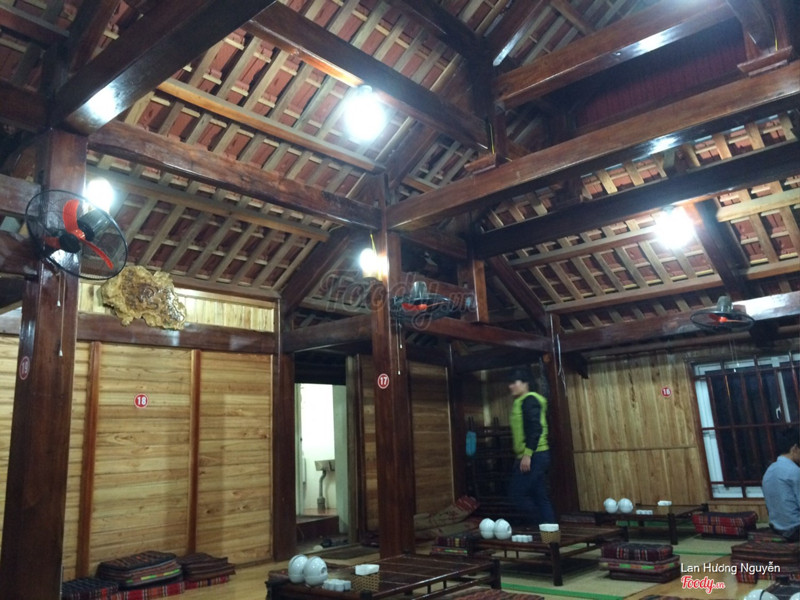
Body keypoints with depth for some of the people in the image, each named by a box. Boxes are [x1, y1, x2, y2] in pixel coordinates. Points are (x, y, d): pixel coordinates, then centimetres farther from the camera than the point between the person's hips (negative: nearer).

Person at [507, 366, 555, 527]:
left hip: (534, 456, -10)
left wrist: (527, 454, -24)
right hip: (535, 456, 10)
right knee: (541, 498, 9)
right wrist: (521, 456, 22)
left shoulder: (529, 400, -9)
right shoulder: (521, 402, 20)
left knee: (517, 494, -8)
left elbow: (535, 428, -20)